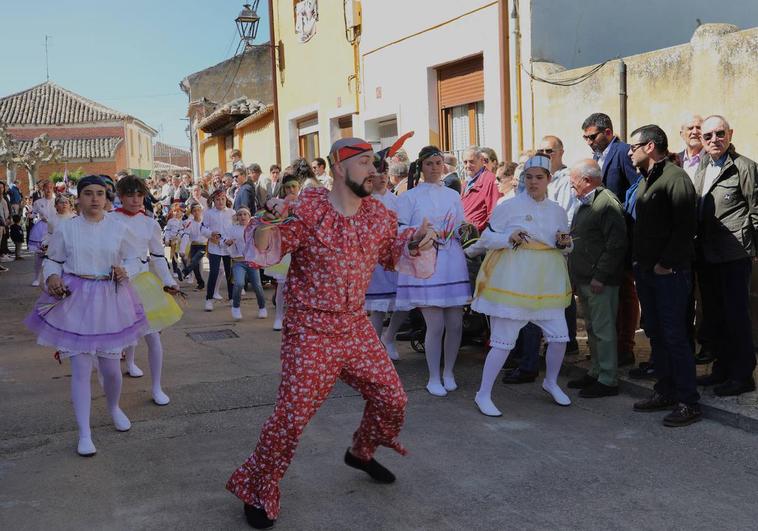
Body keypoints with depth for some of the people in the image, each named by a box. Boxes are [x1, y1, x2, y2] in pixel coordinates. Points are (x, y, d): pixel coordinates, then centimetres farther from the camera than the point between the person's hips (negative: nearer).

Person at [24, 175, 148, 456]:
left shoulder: (117, 228, 3)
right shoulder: (66, 228, -2)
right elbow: (52, 260, 7)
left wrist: (123, 272, -7)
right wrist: (52, 277, -12)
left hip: (110, 301, 2)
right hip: (75, 302, -2)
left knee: (111, 367, 8)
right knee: (81, 369, -1)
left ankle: (114, 408, 40)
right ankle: (84, 434, 8)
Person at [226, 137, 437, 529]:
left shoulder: (379, 215, 2)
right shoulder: (305, 209, -14)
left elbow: (396, 257, 15)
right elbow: (264, 253, -14)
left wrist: (417, 245, -7)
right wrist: (268, 221, -34)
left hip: (356, 327, 6)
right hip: (310, 331, -6)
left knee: (392, 398, 13)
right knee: (291, 415, -6)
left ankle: (362, 452, 44)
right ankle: (258, 489, 17)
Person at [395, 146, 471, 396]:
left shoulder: (453, 195, 16)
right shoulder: (410, 197, 4)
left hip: (452, 264, 4)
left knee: (455, 324, 4)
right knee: (435, 325, -6)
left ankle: (448, 372, 23)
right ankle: (434, 378, 11)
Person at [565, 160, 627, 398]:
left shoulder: (607, 202, -14)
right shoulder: (584, 204, 17)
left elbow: (616, 244, -20)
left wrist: (600, 276, -20)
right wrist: (574, 275, 19)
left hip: (599, 282, -10)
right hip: (583, 280, 10)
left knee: (603, 329, -4)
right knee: (592, 327, 17)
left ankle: (608, 380, 4)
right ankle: (596, 372, 28)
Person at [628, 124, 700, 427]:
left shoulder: (675, 177, -12)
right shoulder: (645, 180, 15)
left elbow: (686, 226, -19)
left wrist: (666, 263, -18)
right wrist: (638, 260, 11)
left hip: (670, 272, -9)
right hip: (645, 270, 9)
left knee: (675, 336, -5)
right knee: (656, 334, 14)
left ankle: (688, 402, 4)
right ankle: (665, 392, 24)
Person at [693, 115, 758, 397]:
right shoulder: (702, 169, 15)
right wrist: (696, 245, 13)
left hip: (734, 255, -7)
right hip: (706, 255, 7)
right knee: (713, 315, 14)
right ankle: (722, 367, 27)